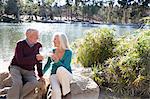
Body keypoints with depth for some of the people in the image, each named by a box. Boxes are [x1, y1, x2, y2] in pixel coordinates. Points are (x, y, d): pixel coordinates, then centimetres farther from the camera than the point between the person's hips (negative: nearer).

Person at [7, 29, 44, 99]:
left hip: (29, 71, 3)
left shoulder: (38, 45, 1)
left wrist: (40, 75, 8)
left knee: (34, 83, -27)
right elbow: (20, 60, -23)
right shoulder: (20, 44, -11)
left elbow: (39, 61, 7)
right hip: (16, 67, -3)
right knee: (18, 83, -33)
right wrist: (35, 57, -30)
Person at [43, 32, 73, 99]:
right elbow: (48, 64, 13)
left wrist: (57, 60, -31)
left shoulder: (68, 52, -9)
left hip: (66, 75, -1)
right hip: (54, 75, 2)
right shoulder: (53, 51, 3)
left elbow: (65, 67, -18)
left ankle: (66, 91, -20)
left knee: (60, 69, -39)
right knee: (56, 92, -32)